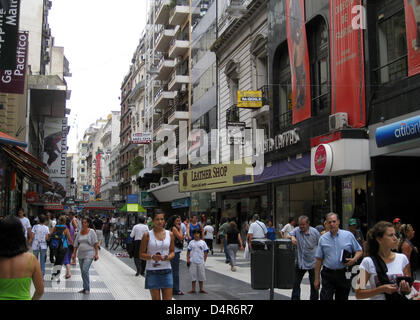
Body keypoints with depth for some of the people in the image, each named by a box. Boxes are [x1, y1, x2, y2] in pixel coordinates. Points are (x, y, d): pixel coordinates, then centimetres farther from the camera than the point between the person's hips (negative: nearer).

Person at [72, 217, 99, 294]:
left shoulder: (91, 232, -4)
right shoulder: (79, 232, 10)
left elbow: (95, 244, -6)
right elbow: (76, 244, 14)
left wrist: (96, 254, -10)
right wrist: (74, 253, 9)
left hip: (89, 255, -6)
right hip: (81, 255, 6)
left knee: (85, 271, -17)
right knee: (83, 272, 11)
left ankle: (87, 288, -8)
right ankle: (85, 288, 21)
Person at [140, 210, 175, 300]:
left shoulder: (170, 234, 5)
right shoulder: (147, 235, -3)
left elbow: (172, 252, 11)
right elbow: (142, 254, -2)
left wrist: (168, 257, -11)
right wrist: (152, 257, -20)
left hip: (166, 270, 2)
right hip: (152, 271, -2)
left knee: (168, 298, -1)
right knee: (156, 298, 3)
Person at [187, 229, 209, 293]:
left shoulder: (203, 242, 4)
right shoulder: (191, 242, 4)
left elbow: (206, 252, 7)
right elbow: (188, 251, 7)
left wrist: (204, 260, 1)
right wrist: (188, 259, -2)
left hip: (201, 262, 0)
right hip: (193, 262, 0)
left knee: (201, 275, 4)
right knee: (193, 275, 3)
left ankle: (201, 289, 15)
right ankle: (193, 289, 12)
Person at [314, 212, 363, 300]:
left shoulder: (348, 235, 3)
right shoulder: (323, 239, 4)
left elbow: (359, 251, 9)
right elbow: (318, 260, 5)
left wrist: (354, 259, -13)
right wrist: (316, 279, 3)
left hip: (344, 274, 0)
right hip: (328, 274, 0)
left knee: (342, 298, 9)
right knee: (325, 297, -9)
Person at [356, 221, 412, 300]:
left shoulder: (402, 259, -3)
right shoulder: (368, 262, -12)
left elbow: (408, 290, 7)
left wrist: (406, 289, -14)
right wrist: (382, 289, -22)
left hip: (400, 298, 3)